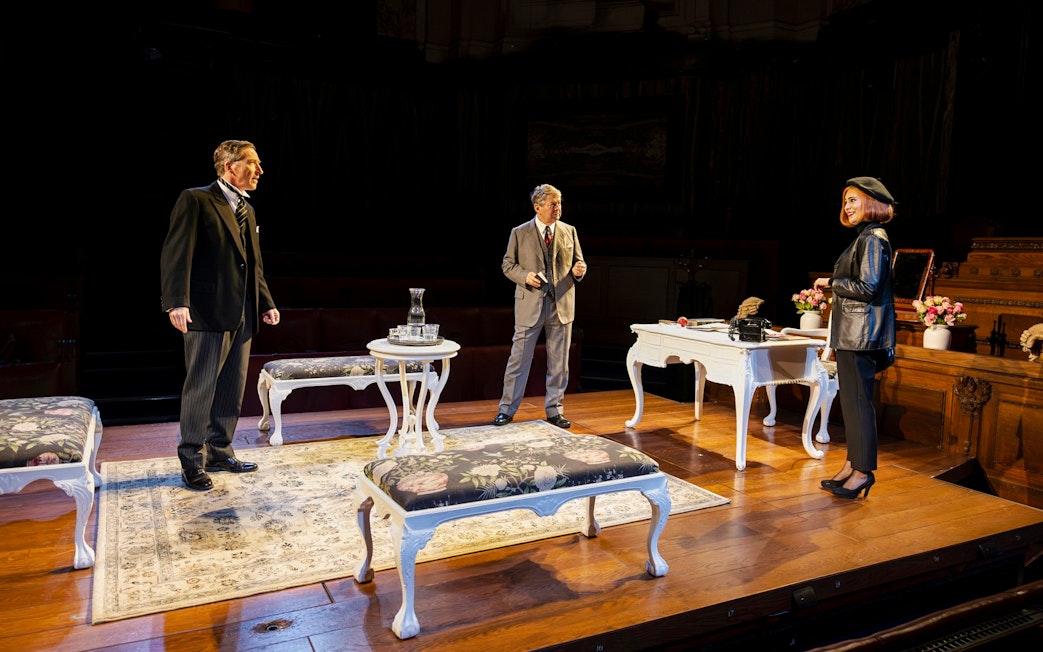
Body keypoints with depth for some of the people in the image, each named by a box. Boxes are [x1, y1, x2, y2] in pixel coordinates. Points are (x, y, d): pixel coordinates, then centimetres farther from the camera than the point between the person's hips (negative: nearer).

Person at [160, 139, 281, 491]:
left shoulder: (247, 210, 19)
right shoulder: (196, 200, -5)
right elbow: (176, 253, -14)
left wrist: (266, 303, 16)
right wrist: (177, 301, -25)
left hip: (242, 316, 8)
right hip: (208, 314, -8)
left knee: (232, 389, 12)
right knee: (201, 388, -1)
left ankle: (219, 451, 25)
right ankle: (192, 461, 12)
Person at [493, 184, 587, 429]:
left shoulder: (569, 231, 7)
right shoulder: (519, 233, 0)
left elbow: (579, 262, 12)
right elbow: (508, 264, 4)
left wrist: (579, 270, -11)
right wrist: (525, 276, -14)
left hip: (562, 305, 3)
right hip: (530, 304, -2)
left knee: (559, 361, 9)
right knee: (519, 358, 2)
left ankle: (554, 410, 21)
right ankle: (507, 409, 14)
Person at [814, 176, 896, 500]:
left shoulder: (873, 238, -11)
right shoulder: (864, 237, 17)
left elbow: (868, 288, -19)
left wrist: (832, 283, -8)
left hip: (861, 334, -10)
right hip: (850, 334, 10)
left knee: (859, 400, -6)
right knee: (850, 399, 13)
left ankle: (863, 471, 2)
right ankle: (852, 464, 21)